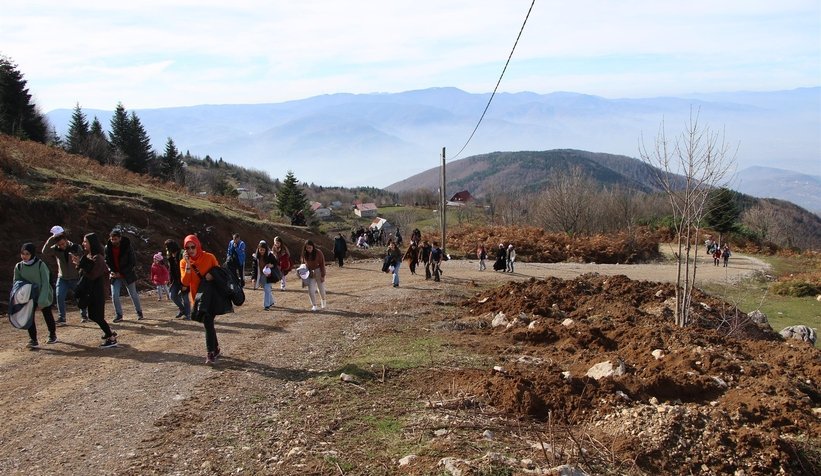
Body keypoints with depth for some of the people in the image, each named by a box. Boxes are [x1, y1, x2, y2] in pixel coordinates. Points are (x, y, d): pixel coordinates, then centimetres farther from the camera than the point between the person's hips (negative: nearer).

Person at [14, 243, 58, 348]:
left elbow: (45, 283, -21)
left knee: (47, 315, 11)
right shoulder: (18, 266, -9)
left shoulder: (40, 265, -22)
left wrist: (42, 301, -25)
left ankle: (52, 335, 35)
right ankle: (33, 340, -11)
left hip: (44, 295, -3)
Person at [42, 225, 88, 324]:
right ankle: (61, 318, -7)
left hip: (76, 278, -1)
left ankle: (84, 315, 28)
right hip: (62, 279, 1)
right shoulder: (56, 249, -8)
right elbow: (45, 252, -26)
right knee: (60, 297, -14)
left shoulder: (76, 248, -11)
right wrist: (51, 239, -31)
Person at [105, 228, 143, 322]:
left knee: (133, 295, 8)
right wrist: (111, 271, -13)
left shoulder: (127, 247, -15)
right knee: (114, 295, -6)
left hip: (127, 275, -2)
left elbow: (133, 263, -12)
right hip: (115, 276, 2)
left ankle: (139, 312, 25)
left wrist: (121, 273, -16)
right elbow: (106, 261, 5)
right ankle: (118, 314, 9)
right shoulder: (108, 248, -6)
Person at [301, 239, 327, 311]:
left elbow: (322, 264, -12)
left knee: (321, 288, 10)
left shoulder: (318, 252, -15)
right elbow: (303, 263, 9)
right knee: (311, 290, -5)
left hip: (318, 272, -3)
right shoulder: (304, 254, -3)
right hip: (310, 273, 3)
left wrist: (323, 275, -14)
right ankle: (314, 305, 7)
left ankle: (323, 301, 35)